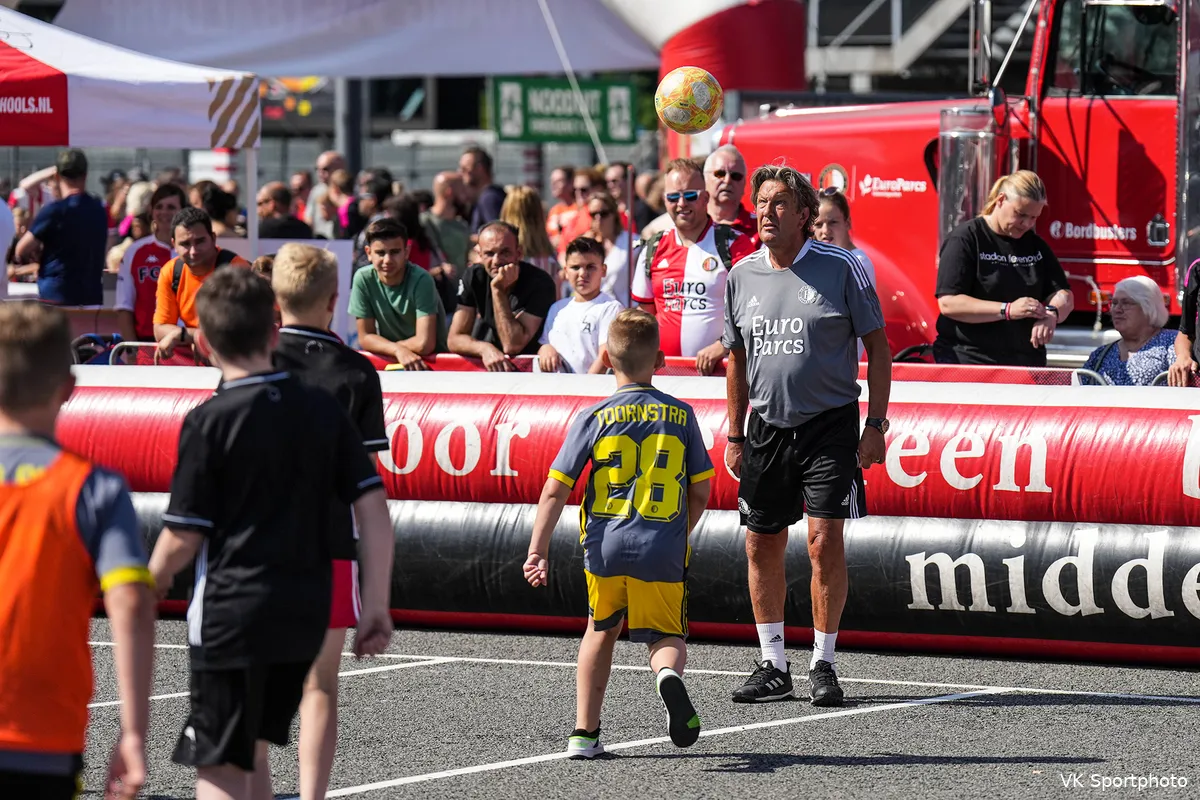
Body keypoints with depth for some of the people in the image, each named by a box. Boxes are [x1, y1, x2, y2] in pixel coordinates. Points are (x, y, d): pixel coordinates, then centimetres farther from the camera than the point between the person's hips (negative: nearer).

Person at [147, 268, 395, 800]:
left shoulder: (209, 422, -11)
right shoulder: (323, 411, 4)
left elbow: (183, 538, -9)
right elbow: (373, 509, 1)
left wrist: (146, 590, 11)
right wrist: (376, 606, 7)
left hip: (230, 613, -6)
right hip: (306, 616, 6)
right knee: (250, 751, 22)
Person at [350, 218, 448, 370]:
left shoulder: (421, 280, -18)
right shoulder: (363, 279, -9)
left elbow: (424, 344, -23)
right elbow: (365, 338, -5)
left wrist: (385, 346, -9)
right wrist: (398, 350, -21)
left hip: (431, 361, -3)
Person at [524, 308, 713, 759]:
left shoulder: (594, 418, 0)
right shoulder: (680, 415, 4)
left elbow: (555, 489, -3)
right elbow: (700, 492, 8)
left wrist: (536, 552, 0)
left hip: (605, 547, 0)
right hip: (662, 551, 0)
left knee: (601, 632, 21)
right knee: (666, 636, 12)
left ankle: (585, 733, 19)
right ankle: (668, 673, -25)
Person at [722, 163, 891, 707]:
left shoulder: (840, 268, -6)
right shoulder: (742, 277, 6)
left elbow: (877, 346, -2)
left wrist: (875, 425, -8)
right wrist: (735, 435, 15)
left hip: (830, 422, -4)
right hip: (767, 427, 4)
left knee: (824, 540, -10)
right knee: (762, 545, 5)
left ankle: (823, 666, 1)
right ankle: (773, 667, 16)